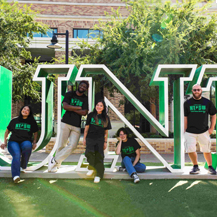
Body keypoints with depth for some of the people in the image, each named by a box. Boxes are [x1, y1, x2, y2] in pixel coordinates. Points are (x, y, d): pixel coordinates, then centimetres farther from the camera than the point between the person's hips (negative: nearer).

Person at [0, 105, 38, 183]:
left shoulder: (32, 122, 14)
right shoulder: (14, 121, 14)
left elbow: (35, 132, 23)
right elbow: (7, 131, 23)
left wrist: (34, 142, 9)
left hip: (26, 141, 0)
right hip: (13, 142, 0)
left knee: (27, 146, -38)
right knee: (16, 155, -33)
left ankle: (23, 167, -19)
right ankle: (15, 176, -48)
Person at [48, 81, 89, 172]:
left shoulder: (85, 99, 9)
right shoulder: (69, 94, 8)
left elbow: (84, 112, -3)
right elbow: (65, 106, -7)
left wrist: (71, 109, -6)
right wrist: (79, 108, -7)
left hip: (76, 126, 2)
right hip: (66, 123, -2)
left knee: (72, 145, -7)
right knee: (61, 145, -2)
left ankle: (54, 160, 5)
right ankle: (57, 164, 15)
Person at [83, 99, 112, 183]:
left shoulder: (106, 118, 6)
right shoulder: (91, 115, 3)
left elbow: (106, 131, 10)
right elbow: (87, 127, 7)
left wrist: (105, 142, 10)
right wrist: (84, 138, 5)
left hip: (100, 139, 1)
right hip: (90, 138, -1)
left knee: (99, 156, 0)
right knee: (89, 153, -21)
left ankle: (98, 175, 11)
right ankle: (91, 168, 5)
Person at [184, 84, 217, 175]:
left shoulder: (207, 102, 3)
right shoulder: (187, 103, 1)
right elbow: (185, 117, 2)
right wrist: (185, 130, -3)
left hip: (204, 132, 1)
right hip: (190, 132, 0)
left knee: (206, 150, 8)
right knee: (190, 150, -5)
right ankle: (195, 167, 15)